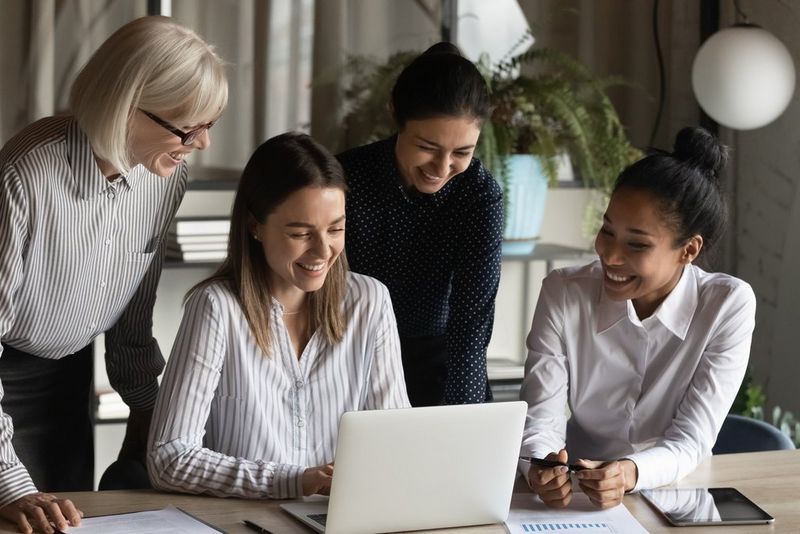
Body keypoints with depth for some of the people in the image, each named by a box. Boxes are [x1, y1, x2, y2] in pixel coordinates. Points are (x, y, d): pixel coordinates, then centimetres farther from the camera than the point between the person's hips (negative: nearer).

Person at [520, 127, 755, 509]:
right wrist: (543, 469, -34)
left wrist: (632, 473, -34)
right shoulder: (564, 294, -7)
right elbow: (540, 418, -11)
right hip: (575, 494, 1)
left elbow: (691, 439, -13)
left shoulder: (729, 306, -10)